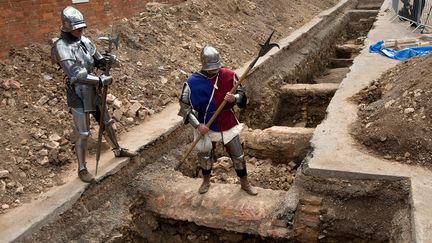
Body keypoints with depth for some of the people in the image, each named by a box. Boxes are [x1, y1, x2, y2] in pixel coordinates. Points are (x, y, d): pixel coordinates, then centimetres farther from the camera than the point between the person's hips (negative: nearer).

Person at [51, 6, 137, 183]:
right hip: (78, 95, -7)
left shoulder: (85, 41, 2)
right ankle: (82, 169, 18)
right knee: (83, 134, 1)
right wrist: (101, 80, -24)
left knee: (107, 123, 21)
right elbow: (76, 75, -27)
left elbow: (99, 62, 11)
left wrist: (109, 60, -13)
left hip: (94, 92, 7)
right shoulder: (61, 47, -19)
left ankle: (118, 150, 43)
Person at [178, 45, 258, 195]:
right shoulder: (193, 82, -17)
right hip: (206, 127, -1)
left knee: (238, 156, 11)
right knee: (205, 156, 18)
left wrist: (235, 98, -23)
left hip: (228, 125, 1)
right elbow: (184, 106, -9)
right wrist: (197, 124, -17)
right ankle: (206, 181, 46)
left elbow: (241, 93, 1)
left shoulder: (229, 75, -12)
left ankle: (244, 183, 35)